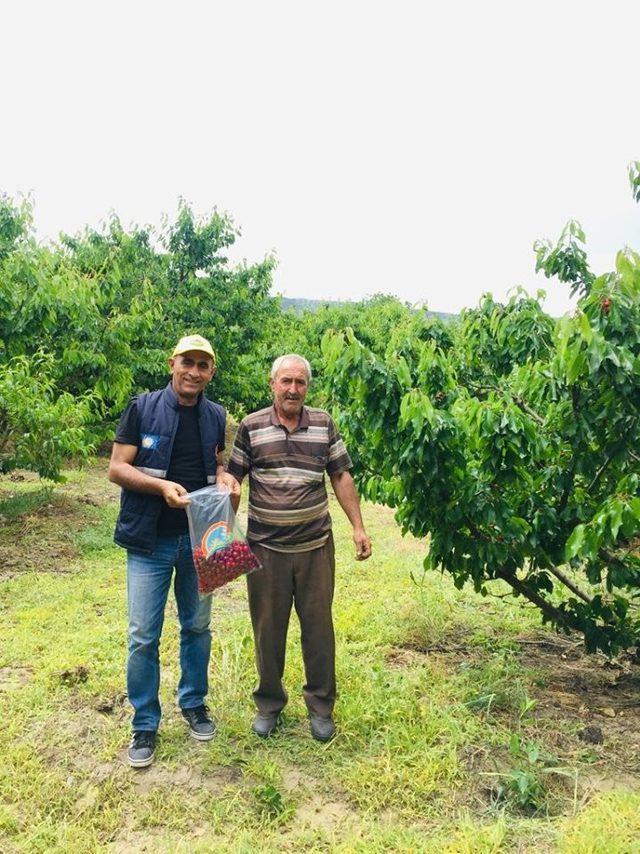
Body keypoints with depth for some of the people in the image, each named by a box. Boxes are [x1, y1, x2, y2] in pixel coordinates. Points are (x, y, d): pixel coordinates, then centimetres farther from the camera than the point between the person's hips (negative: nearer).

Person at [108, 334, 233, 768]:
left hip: (200, 539, 3)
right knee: (143, 636, 3)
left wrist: (224, 476, -7)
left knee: (197, 627, 16)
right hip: (151, 540, -3)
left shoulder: (216, 416, 3)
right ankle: (145, 724, 20)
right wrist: (162, 486, -22)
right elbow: (117, 468, -8)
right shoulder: (142, 408, -7)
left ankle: (194, 704, 36)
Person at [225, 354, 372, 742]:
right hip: (266, 547, -1)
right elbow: (232, 482, 1)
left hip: (315, 545, 1)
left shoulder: (325, 424, 3)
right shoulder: (251, 427, -2)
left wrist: (359, 527, 1)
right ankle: (269, 704, 32)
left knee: (319, 626, 9)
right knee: (268, 629, 11)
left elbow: (341, 478, 6)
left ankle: (321, 706, 28)